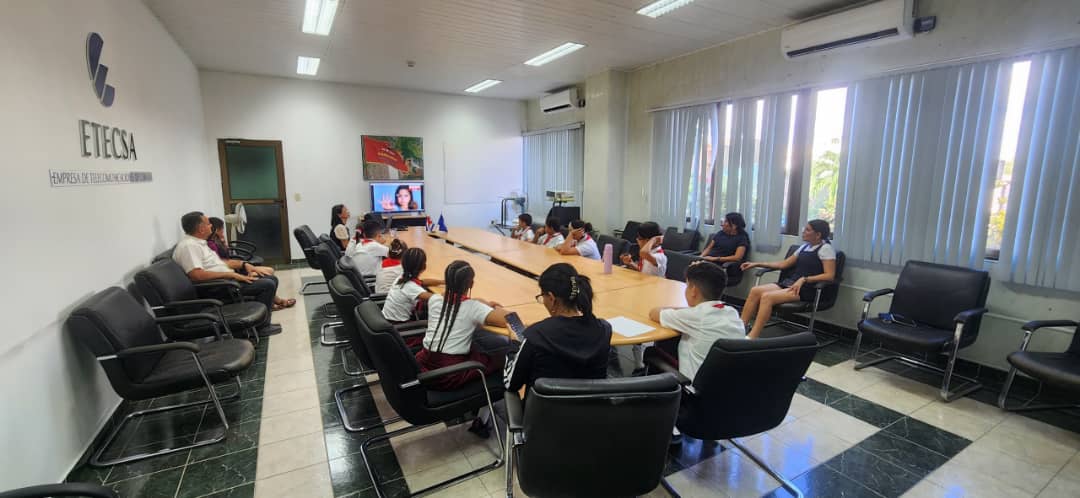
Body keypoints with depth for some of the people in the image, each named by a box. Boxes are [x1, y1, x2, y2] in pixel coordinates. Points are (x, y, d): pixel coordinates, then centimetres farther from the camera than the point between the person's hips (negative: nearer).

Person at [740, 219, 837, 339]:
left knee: (767, 297, -30)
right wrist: (757, 264, 16)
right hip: (789, 282, 7)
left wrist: (804, 279, -24)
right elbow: (783, 264, 22)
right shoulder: (804, 247, 18)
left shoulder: (826, 248, -4)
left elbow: (830, 276, -13)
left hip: (807, 290, -7)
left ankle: (752, 338, -31)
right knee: (755, 291, -17)